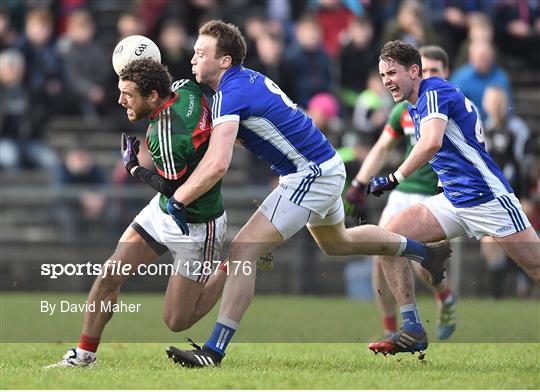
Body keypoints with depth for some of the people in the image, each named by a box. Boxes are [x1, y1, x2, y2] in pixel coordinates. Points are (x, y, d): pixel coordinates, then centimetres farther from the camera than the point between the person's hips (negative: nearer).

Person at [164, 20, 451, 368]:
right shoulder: (248, 78, 6)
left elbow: (218, 166, -34)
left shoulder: (231, 95, -23)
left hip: (311, 176, -10)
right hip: (327, 168, 10)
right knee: (337, 242, 35)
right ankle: (426, 252, 52)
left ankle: (214, 351, -19)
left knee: (243, 251, -16)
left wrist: (178, 200, -23)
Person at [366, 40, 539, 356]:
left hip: (487, 197, -9)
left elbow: (432, 142, -31)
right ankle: (413, 331, -5)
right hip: (454, 202, 9)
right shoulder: (417, 105, 13)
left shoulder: (434, 91, -14)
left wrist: (394, 179, -26)